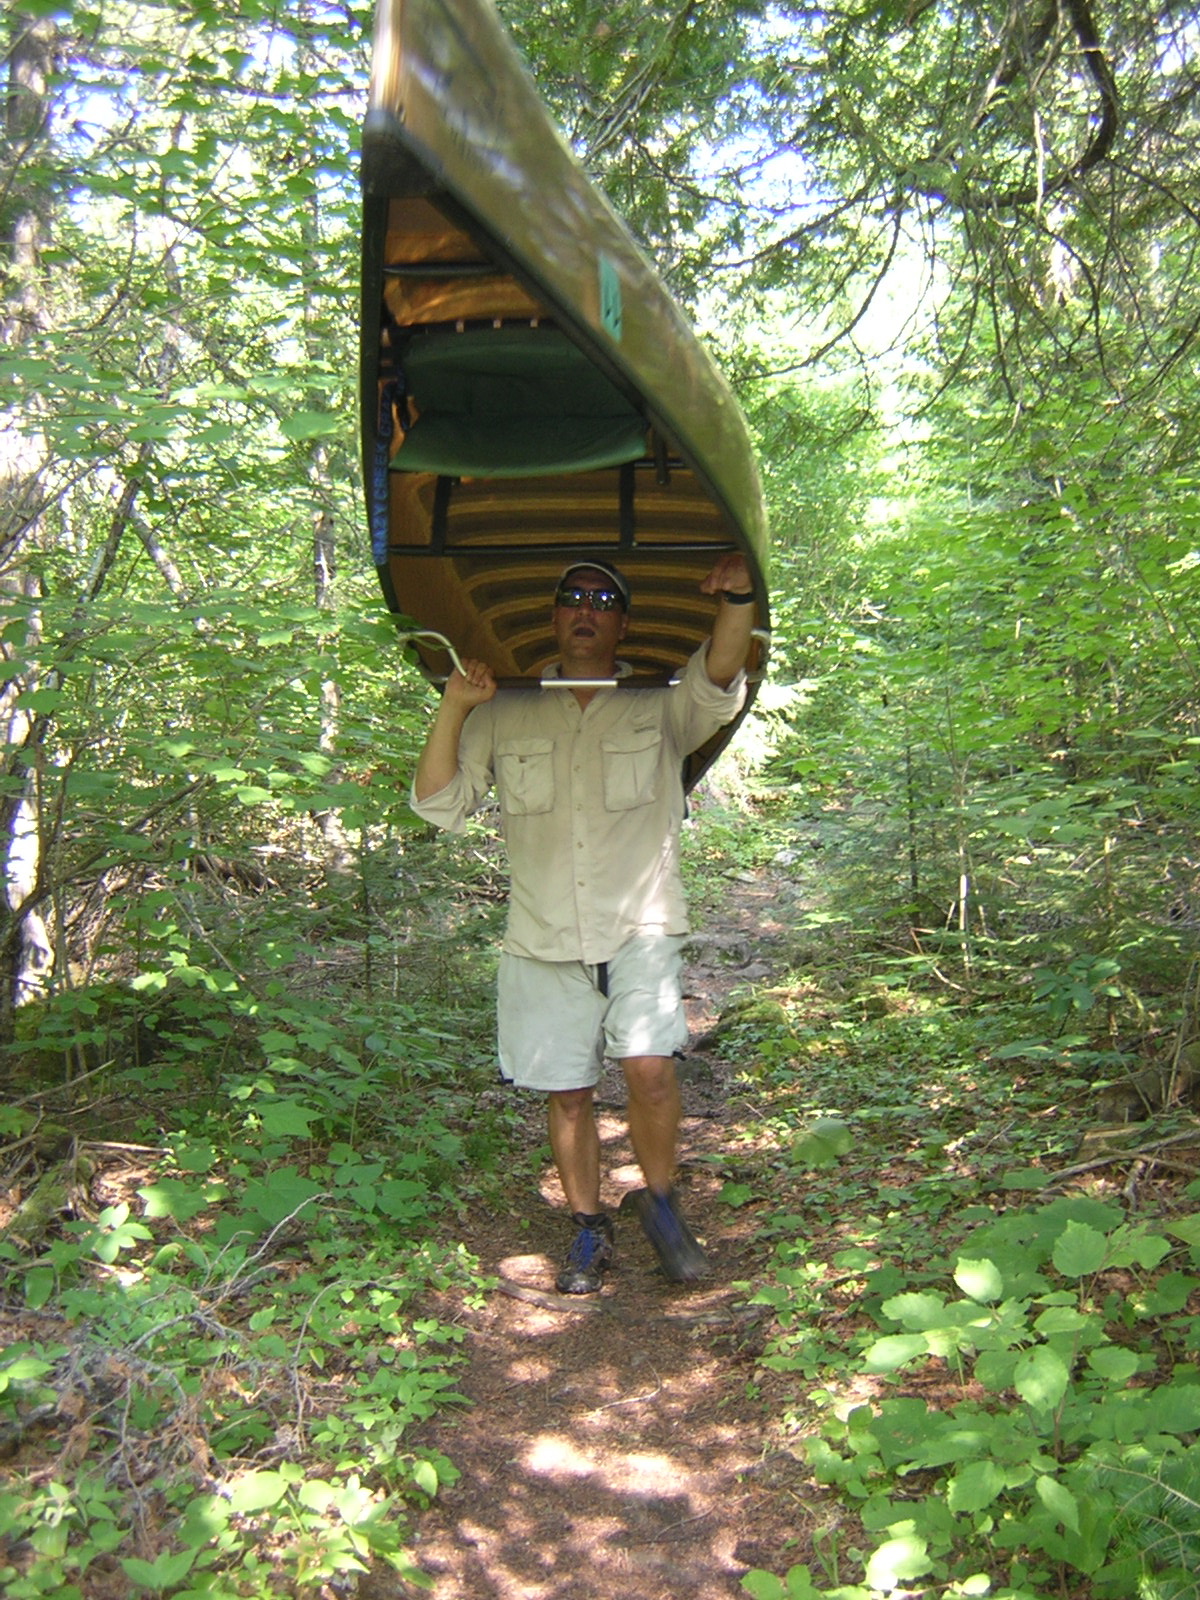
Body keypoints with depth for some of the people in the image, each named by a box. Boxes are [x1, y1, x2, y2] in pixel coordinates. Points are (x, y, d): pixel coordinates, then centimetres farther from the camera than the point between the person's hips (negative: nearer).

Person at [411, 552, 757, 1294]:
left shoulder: (659, 712, 4)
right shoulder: (506, 717, 8)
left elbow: (719, 684, -16)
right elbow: (438, 804, 4)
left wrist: (739, 598, -33)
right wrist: (454, 708, -8)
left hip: (640, 931, -2)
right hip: (543, 943, 2)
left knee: (650, 1066, -19)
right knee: (567, 1094, 7)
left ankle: (660, 1202, 7)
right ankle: (590, 1232, 27)